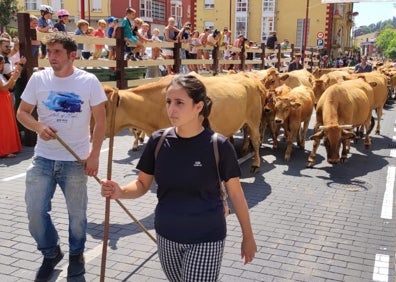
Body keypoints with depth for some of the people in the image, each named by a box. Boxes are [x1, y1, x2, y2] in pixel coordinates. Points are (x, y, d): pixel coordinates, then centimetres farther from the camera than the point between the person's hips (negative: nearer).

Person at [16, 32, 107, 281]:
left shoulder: (89, 81, -6)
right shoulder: (38, 78, -1)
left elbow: (101, 119, -3)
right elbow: (22, 113, 5)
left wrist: (94, 155, -9)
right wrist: (38, 126, -17)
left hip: (76, 160, -2)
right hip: (43, 158, 2)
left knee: (77, 213, 10)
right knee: (35, 211, 3)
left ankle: (77, 254, 35)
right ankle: (51, 252, 29)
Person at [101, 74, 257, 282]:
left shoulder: (218, 145, -15)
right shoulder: (158, 141, -7)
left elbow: (235, 193, -5)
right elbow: (142, 184, 3)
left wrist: (248, 236, 3)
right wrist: (120, 192, -19)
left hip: (205, 239, -4)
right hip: (166, 236, 4)